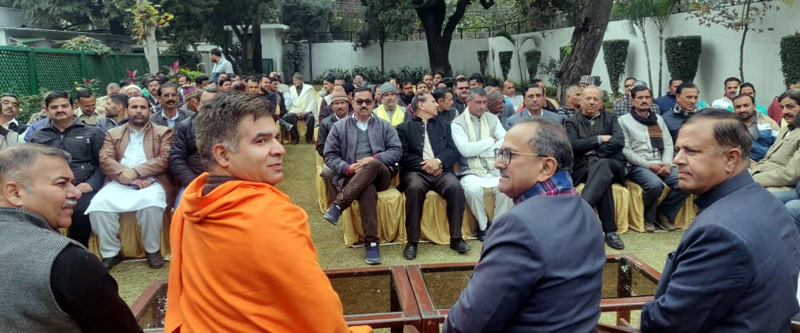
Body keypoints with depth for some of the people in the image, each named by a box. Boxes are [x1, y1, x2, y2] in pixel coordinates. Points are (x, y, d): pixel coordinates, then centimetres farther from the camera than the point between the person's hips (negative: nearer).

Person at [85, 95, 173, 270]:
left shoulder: (163, 132, 15)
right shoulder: (113, 134, 21)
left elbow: (165, 159, -1)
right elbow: (105, 160, 6)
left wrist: (136, 171, -15)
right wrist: (128, 175, -13)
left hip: (150, 182, -2)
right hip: (119, 183, 2)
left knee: (151, 202, -36)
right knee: (98, 204, -28)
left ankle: (153, 250, -12)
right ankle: (110, 253, -8)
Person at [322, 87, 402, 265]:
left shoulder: (385, 126, 16)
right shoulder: (339, 126, 14)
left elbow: (397, 151, 5)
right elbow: (330, 155, 7)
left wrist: (373, 159, -11)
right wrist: (348, 168, -12)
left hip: (381, 175, 1)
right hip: (351, 176, -1)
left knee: (372, 166, -37)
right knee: (367, 189, -37)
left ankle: (338, 206, -37)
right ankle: (372, 243, -39)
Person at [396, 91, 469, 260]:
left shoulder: (444, 125, 23)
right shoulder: (404, 127, 14)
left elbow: (453, 150, 10)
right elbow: (402, 155, 1)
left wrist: (438, 161, -9)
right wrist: (423, 164, -12)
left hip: (441, 170, 3)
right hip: (416, 171, -2)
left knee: (455, 187, -30)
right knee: (415, 188, -36)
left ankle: (456, 237, -17)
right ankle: (412, 241, -25)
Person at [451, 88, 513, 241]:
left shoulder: (492, 119, 12)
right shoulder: (457, 123, 0)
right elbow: (465, 150, -15)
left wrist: (479, 150, -9)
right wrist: (491, 141, -5)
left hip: (493, 170, 3)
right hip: (471, 172, -3)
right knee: (473, 189, -34)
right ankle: (483, 226, -8)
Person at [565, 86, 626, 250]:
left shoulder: (611, 118, 17)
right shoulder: (572, 121, 13)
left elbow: (619, 141, -2)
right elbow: (573, 145, -6)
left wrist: (594, 151, -8)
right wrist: (600, 139, -6)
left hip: (610, 164, 1)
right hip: (583, 168, 0)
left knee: (601, 166, -37)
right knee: (603, 180, -35)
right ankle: (610, 231, -33)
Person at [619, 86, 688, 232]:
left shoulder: (658, 119, 19)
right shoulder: (624, 120, 3)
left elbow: (668, 144, 13)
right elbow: (625, 150, -7)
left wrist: (667, 163, -7)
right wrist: (648, 164, -14)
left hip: (660, 165, 5)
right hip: (637, 166, -5)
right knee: (655, 184, -34)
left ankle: (664, 213, 2)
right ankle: (648, 217, -5)